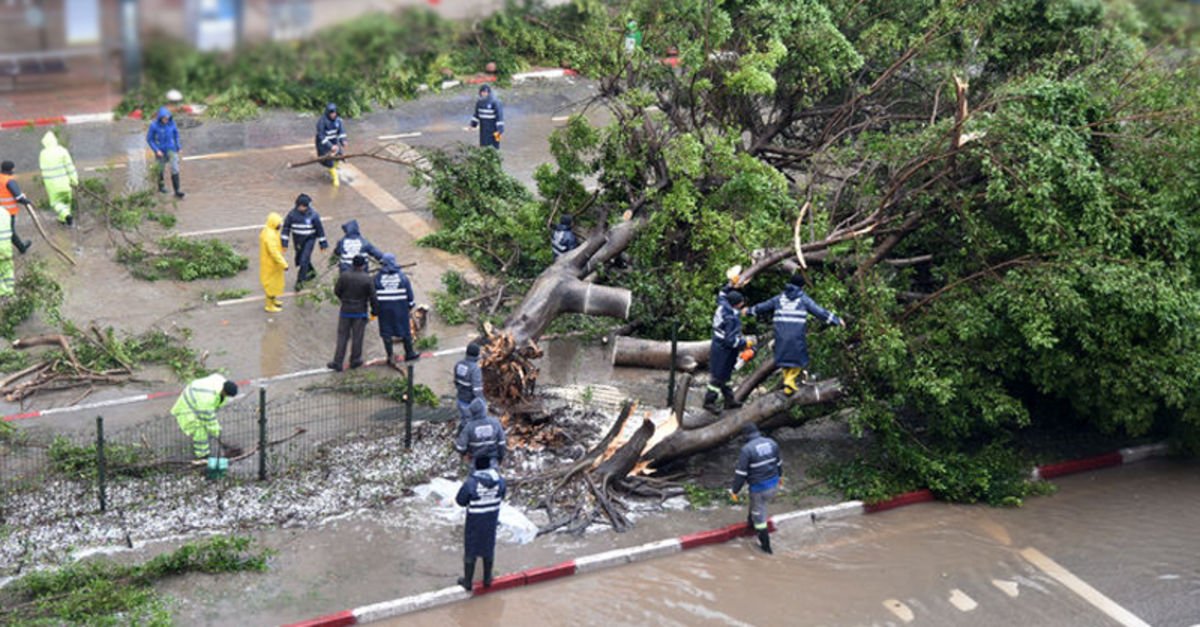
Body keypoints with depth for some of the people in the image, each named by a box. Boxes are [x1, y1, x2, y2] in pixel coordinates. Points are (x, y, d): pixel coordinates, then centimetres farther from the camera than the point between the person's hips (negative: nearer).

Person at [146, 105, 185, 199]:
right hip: (161, 151, -2)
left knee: (175, 169, -9)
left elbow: (176, 134, 8)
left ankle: (177, 191, -8)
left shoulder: (171, 123, -10)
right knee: (161, 169, 16)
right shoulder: (154, 125, -19)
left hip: (171, 149, 2)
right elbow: (149, 139, -10)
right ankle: (161, 186, 42)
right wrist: (156, 150, -17)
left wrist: (178, 146, 9)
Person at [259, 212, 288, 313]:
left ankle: (273, 300, 42)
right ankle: (270, 306, 15)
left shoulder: (268, 231, 2)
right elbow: (274, 252, -31)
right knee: (271, 283, 3)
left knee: (274, 282, 25)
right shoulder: (269, 236, -30)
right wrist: (284, 264, -28)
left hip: (271, 262, 10)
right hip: (270, 264, -10)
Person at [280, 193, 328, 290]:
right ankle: (311, 272, 44)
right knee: (299, 259, 18)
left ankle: (300, 281, 0)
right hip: (298, 240, 4)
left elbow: (319, 229, -7)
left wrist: (323, 243, -2)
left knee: (304, 260, -12)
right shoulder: (292, 214, -12)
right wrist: (284, 242, -10)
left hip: (309, 239, -4)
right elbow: (286, 228, -6)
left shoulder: (313, 214, -16)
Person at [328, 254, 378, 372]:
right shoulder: (367, 279, -13)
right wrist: (374, 311, 3)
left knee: (342, 336, 8)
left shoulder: (344, 276, -9)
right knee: (357, 337, 11)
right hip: (360, 312, -1)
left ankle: (337, 362, 9)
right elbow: (373, 297, -9)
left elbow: (336, 291, 1)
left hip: (345, 310, 1)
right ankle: (355, 361, 22)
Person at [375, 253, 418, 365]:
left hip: (384, 308, -1)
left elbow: (373, 294, 1)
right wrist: (411, 304, 12)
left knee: (386, 332, 5)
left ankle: (390, 356, 4)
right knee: (405, 330, 13)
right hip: (401, 307, 1)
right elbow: (409, 291, 1)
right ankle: (409, 353, 23)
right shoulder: (402, 275, -2)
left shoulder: (378, 277, -4)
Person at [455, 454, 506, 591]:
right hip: (491, 521, 3)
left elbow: (460, 500, -15)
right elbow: (502, 495, 1)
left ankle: (468, 581, 28)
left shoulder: (471, 483, -28)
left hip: (474, 522, -3)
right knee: (488, 548, 22)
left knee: (470, 550, 15)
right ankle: (487, 579, 37)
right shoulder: (499, 479, -17)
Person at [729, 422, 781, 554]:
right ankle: (751, 521, 54)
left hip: (759, 487, -6)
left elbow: (741, 473, -18)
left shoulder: (747, 449, -20)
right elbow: (778, 462, 14)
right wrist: (780, 475, 33)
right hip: (774, 484, 6)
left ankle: (766, 545, 19)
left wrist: (734, 491, -9)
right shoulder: (771, 443, -1)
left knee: (759, 516, 10)